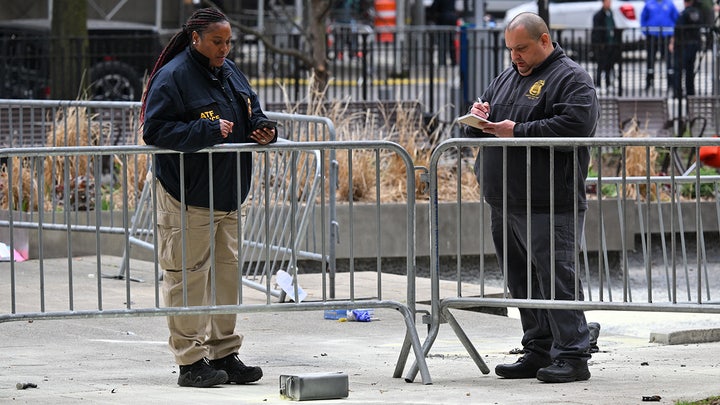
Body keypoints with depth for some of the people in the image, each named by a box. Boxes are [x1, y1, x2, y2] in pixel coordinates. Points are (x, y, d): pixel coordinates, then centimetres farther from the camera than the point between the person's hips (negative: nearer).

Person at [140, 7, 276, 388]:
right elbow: (155, 130, -19)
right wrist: (208, 131, -24)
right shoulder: (172, 77, -13)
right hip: (187, 197, -8)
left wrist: (263, 129, -1)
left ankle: (224, 353, 21)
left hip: (227, 196, 8)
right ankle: (191, 361, 0)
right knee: (188, 276, -5)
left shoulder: (231, 73, 12)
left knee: (226, 272, 12)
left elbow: (252, 111, 23)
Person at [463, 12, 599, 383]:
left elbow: (577, 123, -21)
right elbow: (475, 132, 28)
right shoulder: (506, 79, 21)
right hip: (504, 201, 8)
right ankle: (539, 353, 17)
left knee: (556, 277, -9)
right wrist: (479, 119, 2)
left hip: (549, 206, -8)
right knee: (522, 282, 10)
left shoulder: (570, 78, -4)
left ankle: (572, 356, -7)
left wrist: (518, 132, -18)